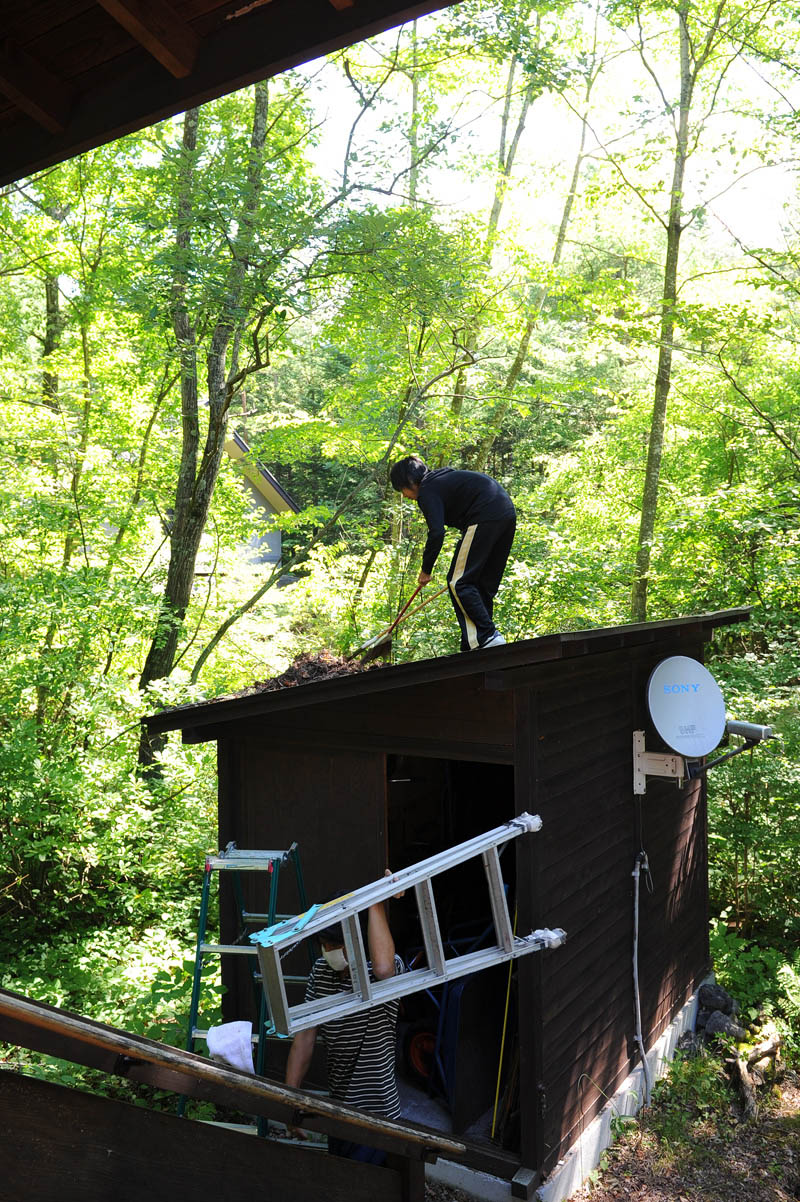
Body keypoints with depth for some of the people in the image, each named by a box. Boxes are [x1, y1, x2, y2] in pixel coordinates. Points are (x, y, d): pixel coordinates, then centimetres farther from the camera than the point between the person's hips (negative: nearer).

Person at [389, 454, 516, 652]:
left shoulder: (427, 491, -2)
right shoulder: (443, 478, 27)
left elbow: (437, 533, -12)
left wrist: (426, 570, -1)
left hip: (485, 517, -10)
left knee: (459, 582, -5)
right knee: (484, 584, 13)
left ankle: (488, 635, -13)